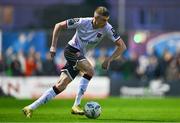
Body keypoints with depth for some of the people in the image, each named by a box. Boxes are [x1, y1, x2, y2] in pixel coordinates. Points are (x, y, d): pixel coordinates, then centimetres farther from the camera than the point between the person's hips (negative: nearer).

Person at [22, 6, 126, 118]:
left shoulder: (107, 28, -11)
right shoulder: (83, 22, -18)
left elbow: (122, 46, -8)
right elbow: (59, 26, -5)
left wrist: (109, 59, -20)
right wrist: (53, 46, -10)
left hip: (81, 56, 5)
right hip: (71, 50, -5)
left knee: (60, 86, 0)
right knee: (90, 71, -29)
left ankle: (31, 108, 6)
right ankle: (76, 105, -22)